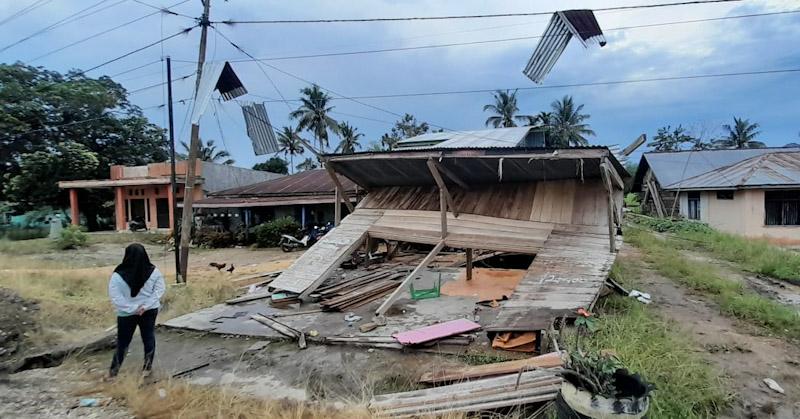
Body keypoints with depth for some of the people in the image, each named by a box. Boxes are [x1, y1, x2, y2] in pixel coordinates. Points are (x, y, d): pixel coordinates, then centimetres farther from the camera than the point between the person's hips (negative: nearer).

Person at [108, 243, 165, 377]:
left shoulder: (118, 276, -17)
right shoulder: (153, 272, -11)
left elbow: (115, 296, -16)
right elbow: (159, 290, -8)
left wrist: (132, 308, -12)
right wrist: (146, 306, -10)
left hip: (127, 313, -1)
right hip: (150, 310, 2)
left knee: (123, 341, 13)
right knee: (149, 337, 13)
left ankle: (114, 371, 22)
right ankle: (148, 367, 23)